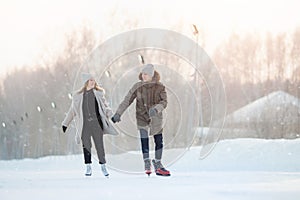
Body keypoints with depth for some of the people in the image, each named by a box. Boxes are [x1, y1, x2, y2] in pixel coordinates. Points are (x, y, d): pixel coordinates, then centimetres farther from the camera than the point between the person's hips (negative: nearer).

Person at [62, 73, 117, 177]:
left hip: (96, 123, 0)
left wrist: (110, 114, -12)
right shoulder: (78, 96, 8)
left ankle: (103, 165, 11)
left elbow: (104, 105, 9)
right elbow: (72, 110, 15)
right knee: (86, 145, -5)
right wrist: (65, 123, 17)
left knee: (99, 145, 0)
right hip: (85, 124, 0)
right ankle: (88, 167, 2)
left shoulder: (98, 93, 8)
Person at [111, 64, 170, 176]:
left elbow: (164, 102, -12)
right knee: (144, 142, -10)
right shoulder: (138, 87, -4)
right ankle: (147, 165, -1)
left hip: (156, 118, 1)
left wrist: (156, 109, -31)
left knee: (159, 142, 7)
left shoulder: (159, 87, -5)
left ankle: (158, 165, 22)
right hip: (142, 118, -1)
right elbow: (127, 101, -3)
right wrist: (118, 114, -7)